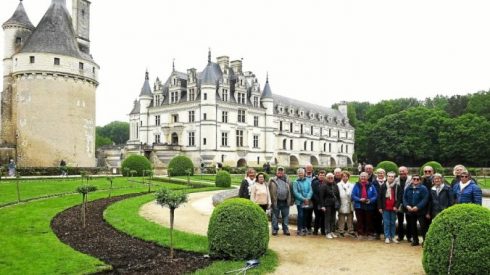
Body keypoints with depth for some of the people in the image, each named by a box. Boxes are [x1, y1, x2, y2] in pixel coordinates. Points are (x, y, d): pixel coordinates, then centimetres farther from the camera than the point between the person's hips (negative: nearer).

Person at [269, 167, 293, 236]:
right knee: (275, 216, 5)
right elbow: (269, 191, -3)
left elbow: (290, 191, 12)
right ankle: (275, 229, 14)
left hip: (285, 202, 3)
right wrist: (270, 201, -9)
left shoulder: (287, 180, 11)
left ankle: (286, 229, 17)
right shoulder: (272, 180, 1)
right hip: (276, 202, -3)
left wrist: (290, 201, 7)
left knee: (286, 216, 8)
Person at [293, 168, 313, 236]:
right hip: (299, 202, -3)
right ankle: (299, 230, 3)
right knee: (300, 215, -6)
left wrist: (308, 198, -14)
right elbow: (296, 192, -9)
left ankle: (304, 228, 25)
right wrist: (303, 199, -15)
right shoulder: (296, 182, -3)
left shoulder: (308, 181, 5)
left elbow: (310, 191, 1)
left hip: (308, 202, 3)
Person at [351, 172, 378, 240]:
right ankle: (360, 234, 12)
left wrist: (370, 200, -18)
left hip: (369, 206, 0)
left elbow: (375, 195, -1)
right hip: (359, 206, 0)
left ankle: (369, 234, 16)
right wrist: (359, 199, -18)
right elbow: (353, 195, -3)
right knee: (360, 221, 5)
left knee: (369, 221, 7)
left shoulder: (371, 186, 0)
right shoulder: (356, 185, 0)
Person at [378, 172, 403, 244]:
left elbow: (399, 198, -1)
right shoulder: (383, 186, 1)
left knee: (393, 223, 9)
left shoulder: (397, 187, 0)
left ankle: (393, 237, 18)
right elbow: (380, 198, 3)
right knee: (386, 223, 2)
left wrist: (396, 206, -11)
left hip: (393, 208, 0)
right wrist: (380, 207, -1)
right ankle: (387, 237, 8)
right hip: (385, 208, 0)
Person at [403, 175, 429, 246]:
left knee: (423, 226, -7)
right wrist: (407, 206, -11)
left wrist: (417, 207, -22)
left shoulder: (423, 188, -8)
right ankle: (415, 240, 25)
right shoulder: (408, 188, 8)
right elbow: (404, 198, 6)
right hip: (410, 211, 5)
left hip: (420, 211, -5)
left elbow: (425, 199, -16)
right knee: (412, 226, 13)